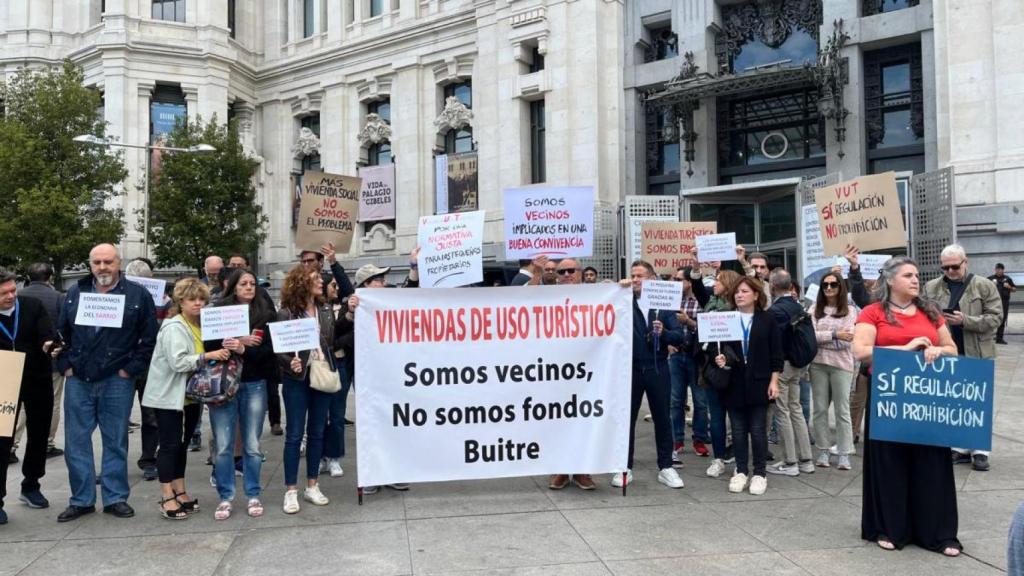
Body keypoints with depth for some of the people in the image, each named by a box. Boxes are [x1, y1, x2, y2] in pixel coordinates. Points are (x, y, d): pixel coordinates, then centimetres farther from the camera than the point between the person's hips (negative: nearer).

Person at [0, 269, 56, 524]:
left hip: (38, 382, 2)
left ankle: (30, 486, 32)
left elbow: (48, 336, -15)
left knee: (38, 436, 13)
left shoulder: (34, 306, -6)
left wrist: (49, 345, -38)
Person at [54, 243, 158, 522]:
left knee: (116, 442, 6)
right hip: (78, 381, 3)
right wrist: (65, 365, 6)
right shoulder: (75, 293, 8)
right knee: (76, 442, 8)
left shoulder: (137, 295, -3)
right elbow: (61, 332, 15)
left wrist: (131, 369, -7)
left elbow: (150, 337, -3)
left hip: (117, 381, -3)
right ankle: (82, 499, 20)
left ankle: (116, 497, 17)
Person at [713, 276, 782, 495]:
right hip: (734, 383, 2)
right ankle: (741, 471, 18)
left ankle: (759, 473, 14)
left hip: (759, 382, -2)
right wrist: (720, 358, -15)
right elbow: (718, 347, 6)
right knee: (738, 429, 7)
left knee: (758, 430, 2)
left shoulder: (767, 319, 0)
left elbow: (776, 353, 0)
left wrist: (774, 381, -5)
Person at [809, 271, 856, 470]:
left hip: (841, 365, -2)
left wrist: (821, 338, -11)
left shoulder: (849, 311, 3)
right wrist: (834, 335, -14)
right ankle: (823, 451, 15)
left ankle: (844, 454, 7)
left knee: (842, 410, 2)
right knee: (820, 409, 6)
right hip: (818, 364, 2)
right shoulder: (815, 310, 8)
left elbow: (847, 340, -9)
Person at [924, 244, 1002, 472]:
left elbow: (995, 317, -7)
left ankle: (980, 451, 13)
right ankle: (960, 448, 20)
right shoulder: (931, 288, 4)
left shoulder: (985, 286, -2)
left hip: (977, 355, -2)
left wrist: (965, 321, -19)